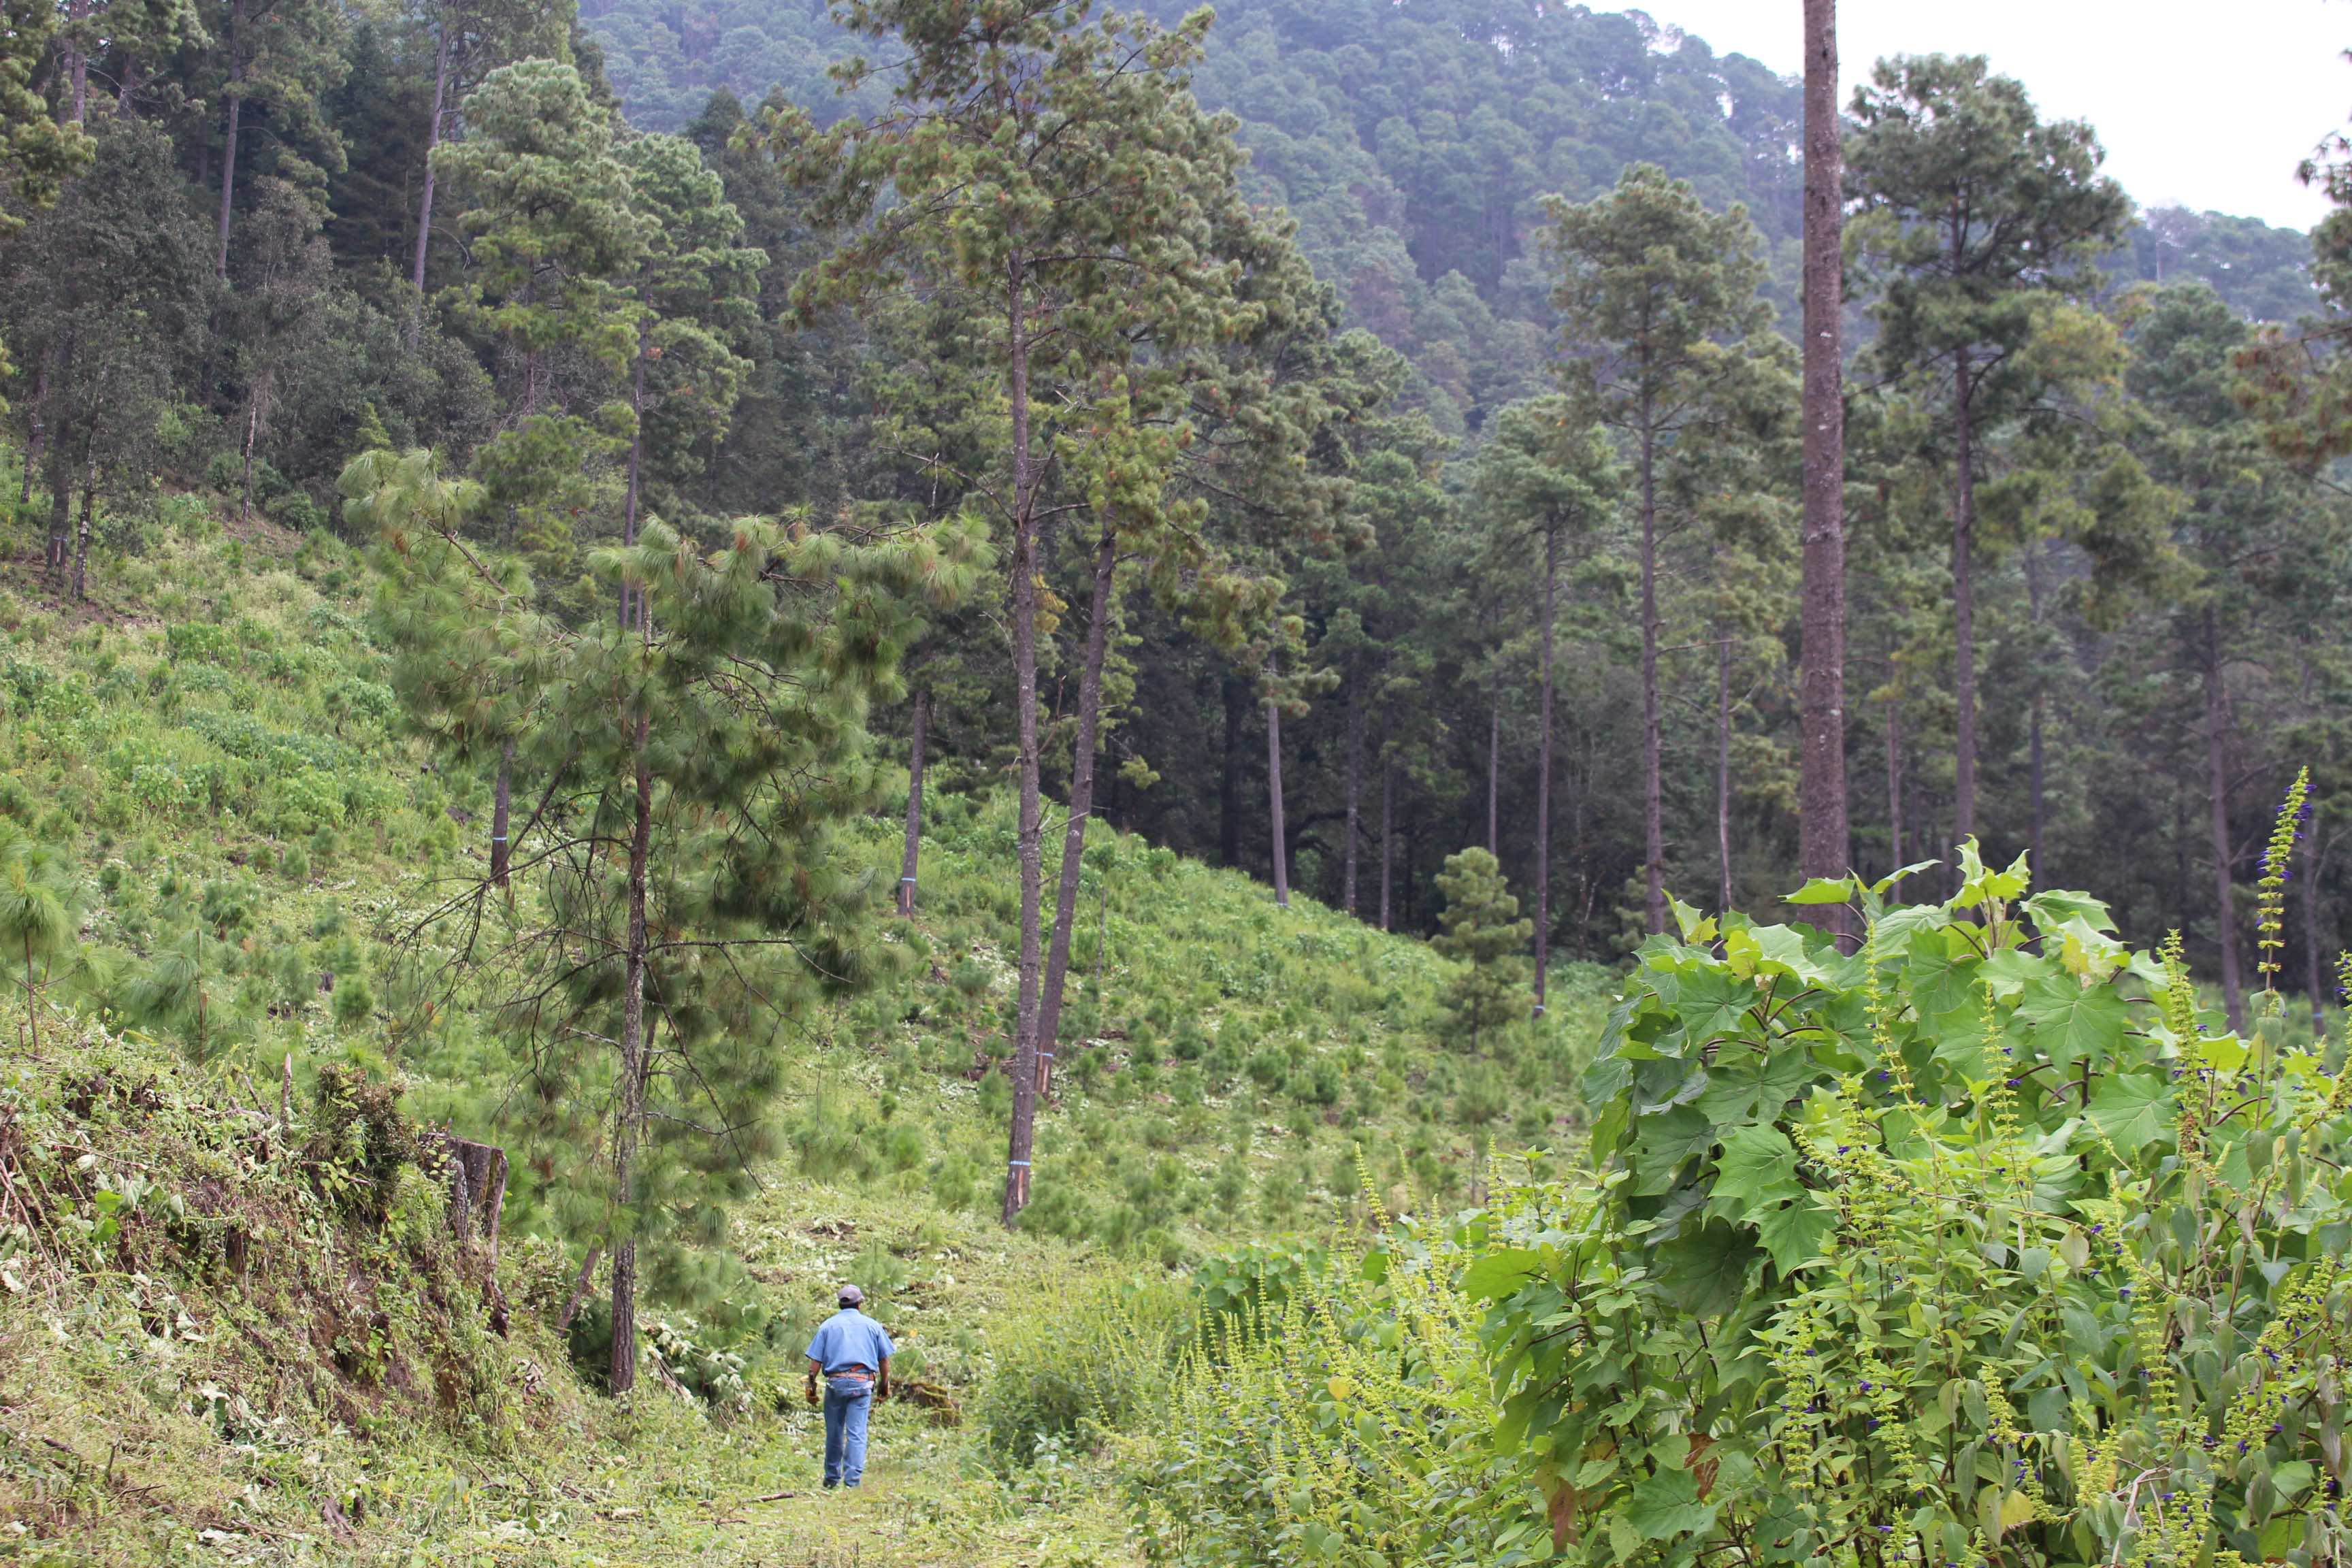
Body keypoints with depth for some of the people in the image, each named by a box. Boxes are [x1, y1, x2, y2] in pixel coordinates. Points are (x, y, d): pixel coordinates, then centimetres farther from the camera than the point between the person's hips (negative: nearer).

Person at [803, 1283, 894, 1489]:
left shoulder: (827, 1325, 8)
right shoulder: (872, 1325, 9)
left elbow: (815, 1360, 2)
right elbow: (884, 1359, 9)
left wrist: (811, 1386, 7)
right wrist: (884, 1385, 17)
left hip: (835, 1382, 1)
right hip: (862, 1383, -1)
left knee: (834, 1433, 11)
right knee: (857, 1433, -2)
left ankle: (832, 1478, 21)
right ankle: (853, 1479, -10)